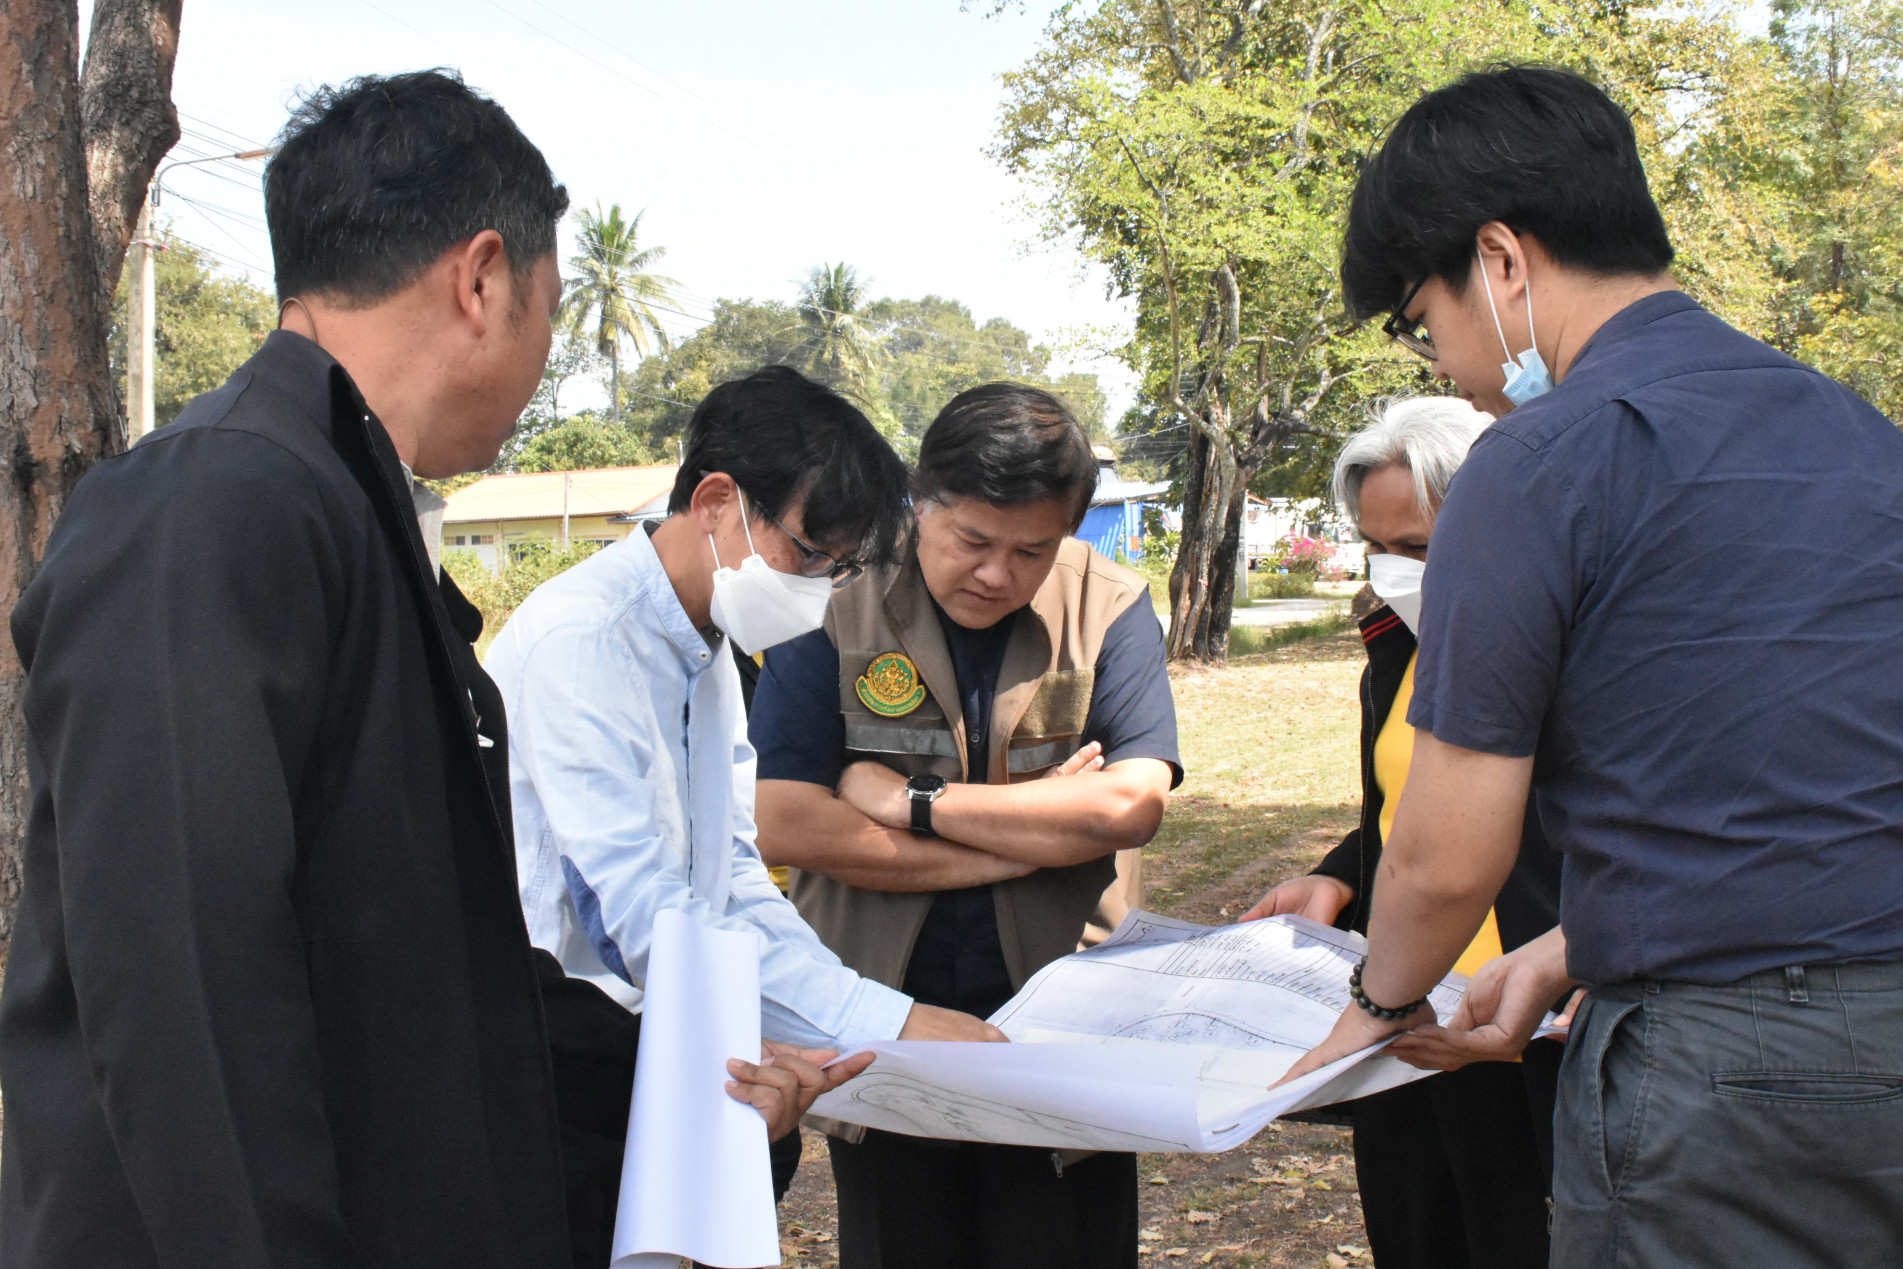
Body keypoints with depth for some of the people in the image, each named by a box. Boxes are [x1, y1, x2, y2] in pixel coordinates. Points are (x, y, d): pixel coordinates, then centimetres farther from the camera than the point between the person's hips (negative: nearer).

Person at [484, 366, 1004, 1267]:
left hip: (622, 1032, 8)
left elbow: (733, 879, 9)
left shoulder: (707, 648, 11)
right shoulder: (580, 639, -19)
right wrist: (884, 1023, -26)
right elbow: (649, 917, -25)